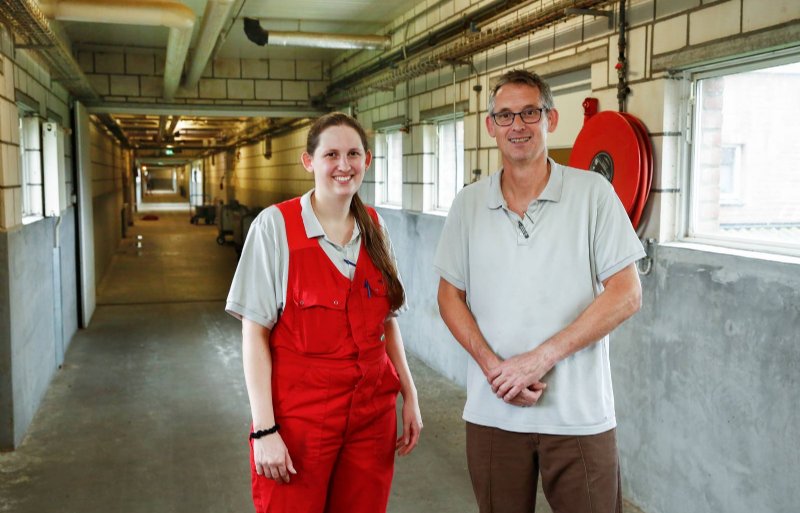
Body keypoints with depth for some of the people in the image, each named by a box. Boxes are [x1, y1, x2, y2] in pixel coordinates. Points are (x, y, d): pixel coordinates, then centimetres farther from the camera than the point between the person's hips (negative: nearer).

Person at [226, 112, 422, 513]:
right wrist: (264, 429, -15)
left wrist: (409, 396, 6)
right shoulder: (276, 225, -10)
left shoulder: (375, 227, 4)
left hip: (373, 412, 4)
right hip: (299, 412, -4)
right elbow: (254, 333, -11)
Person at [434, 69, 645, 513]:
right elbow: (450, 295, 6)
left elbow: (626, 295, -7)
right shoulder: (469, 203, 4)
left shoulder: (592, 193, -4)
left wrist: (541, 357, -15)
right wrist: (492, 364, -10)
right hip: (491, 413, 3)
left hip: (579, 414, -2)